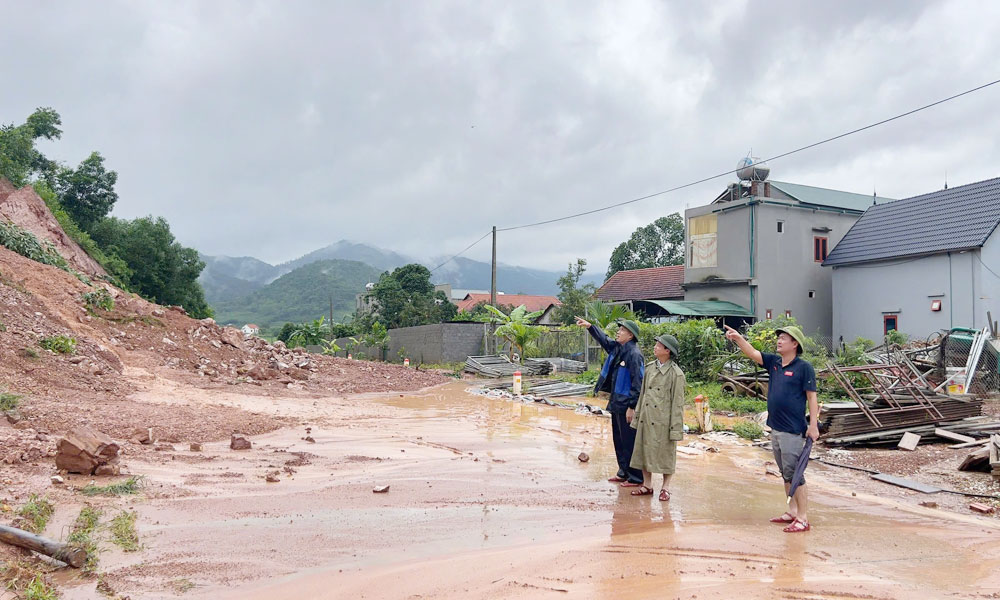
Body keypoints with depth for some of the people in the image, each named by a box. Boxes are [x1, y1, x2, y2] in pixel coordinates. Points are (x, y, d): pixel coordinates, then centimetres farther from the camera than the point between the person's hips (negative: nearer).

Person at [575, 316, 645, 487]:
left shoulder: (634, 354, -18)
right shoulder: (617, 348, 8)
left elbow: (637, 383, -19)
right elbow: (604, 340, 26)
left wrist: (632, 407, -20)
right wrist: (589, 326, 15)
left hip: (626, 406, -9)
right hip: (616, 404, 9)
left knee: (630, 442, -2)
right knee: (619, 440, 17)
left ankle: (636, 478, 6)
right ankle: (623, 473, 29)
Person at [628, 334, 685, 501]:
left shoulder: (676, 373, -10)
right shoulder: (649, 367, 7)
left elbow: (677, 402, -10)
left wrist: (675, 428, -11)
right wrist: (637, 415, 13)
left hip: (663, 421, -6)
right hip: (647, 418, 6)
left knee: (665, 452, 5)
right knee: (645, 450, 11)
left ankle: (665, 487, 19)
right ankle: (647, 485, 25)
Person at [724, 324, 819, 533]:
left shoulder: (804, 367, -9)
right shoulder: (773, 362, 9)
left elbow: (812, 397, -10)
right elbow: (752, 353, 6)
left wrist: (813, 425, -14)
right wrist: (738, 338, -11)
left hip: (793, 431, -8)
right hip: (775, 428, 8)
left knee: (794, 473, -5)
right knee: (786, 474, 15)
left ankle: (802, 519, 1)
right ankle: (791, 512, 25)